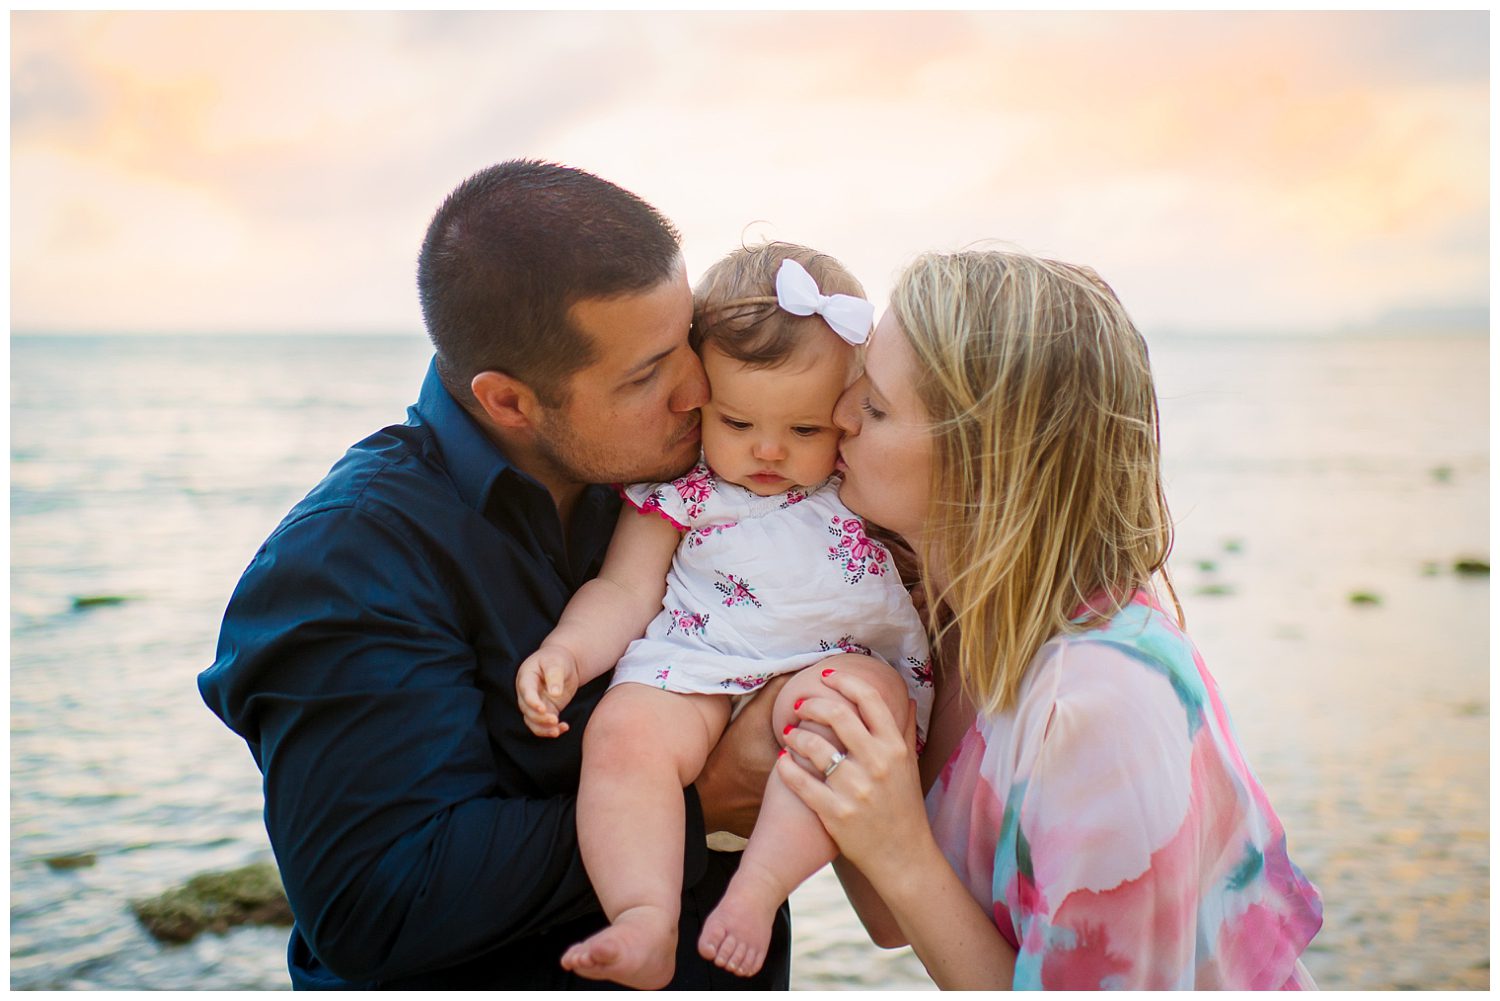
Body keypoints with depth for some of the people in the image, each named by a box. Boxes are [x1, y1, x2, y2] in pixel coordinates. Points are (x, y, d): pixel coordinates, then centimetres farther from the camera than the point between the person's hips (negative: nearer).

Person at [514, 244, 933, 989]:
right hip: (697, 667, 0)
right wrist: (566, 653, -15)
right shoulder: (679, 486, 3)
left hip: (849, 661, 0)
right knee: (626, 730, -29)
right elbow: (626, 590, 3)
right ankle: (648, 921, -32)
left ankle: (756, 890, -31)